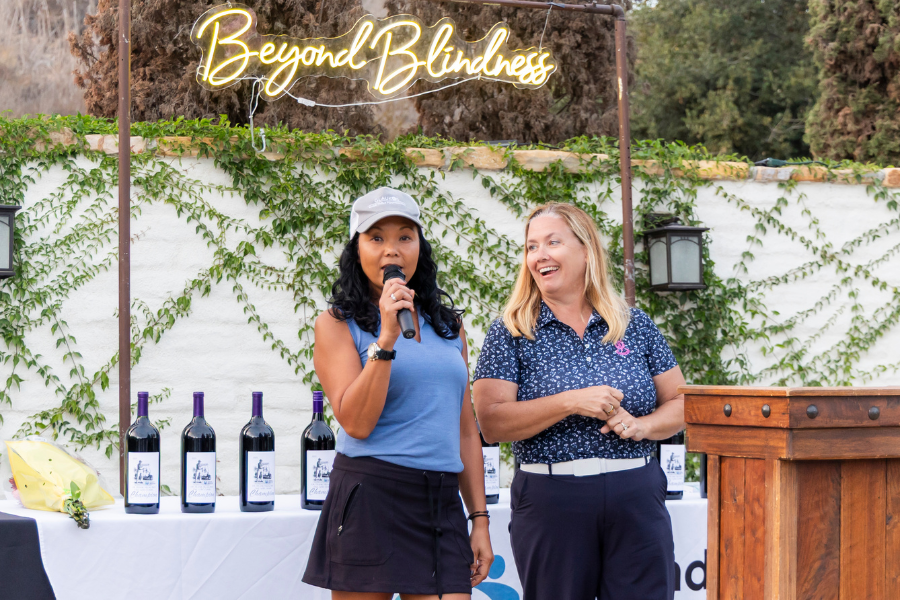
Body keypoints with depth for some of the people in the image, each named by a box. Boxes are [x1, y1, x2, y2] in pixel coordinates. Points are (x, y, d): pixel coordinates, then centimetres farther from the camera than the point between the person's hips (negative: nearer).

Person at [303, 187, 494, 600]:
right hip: (369, 498, -4)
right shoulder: (338, 325, 2)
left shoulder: (448, 325, 17)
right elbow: (357, 423, -11)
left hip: (442, 504, 4)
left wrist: (480, 519, 11)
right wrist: (386, 338, -16)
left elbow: (466, 430, 16)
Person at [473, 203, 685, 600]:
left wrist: (643, 425, -8)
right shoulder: (510, 334, 3)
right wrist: (571, 403, -16)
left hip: (637, 498, 2)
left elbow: (680, 403, 13)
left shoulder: (636, 326, 10)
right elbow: (491, 423, -8)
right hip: (551, 503, -2)